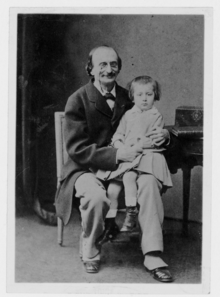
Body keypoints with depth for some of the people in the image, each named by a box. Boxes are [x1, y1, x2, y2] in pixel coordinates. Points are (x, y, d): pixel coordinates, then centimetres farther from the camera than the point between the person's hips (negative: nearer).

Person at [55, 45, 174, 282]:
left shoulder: (127, 98, 8)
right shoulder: (78, 100, -7)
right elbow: (76, 149, -14)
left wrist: (163, 134, -8)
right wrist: (116, 154, -26)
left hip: (122, 165, 4)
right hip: (85, 169, -3)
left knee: (150, 183, -26)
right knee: (96, 196, -35)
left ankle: (153, 257, -21)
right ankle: (89, 254, -5)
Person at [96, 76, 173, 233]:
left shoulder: (156, 116, 4)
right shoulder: (128, 115, 18)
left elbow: (152, 139, -7)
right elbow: (118, 135, 14)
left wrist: (134, 147, -16)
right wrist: (120, 147, -7)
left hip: (146, 155, -5)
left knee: (129, 176, -31)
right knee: (112, 187, -9)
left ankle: (131, 213, -23)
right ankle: (110, 218, 5)